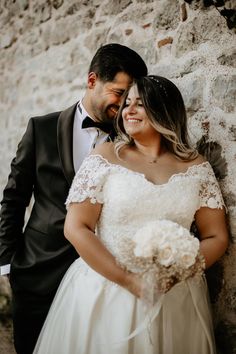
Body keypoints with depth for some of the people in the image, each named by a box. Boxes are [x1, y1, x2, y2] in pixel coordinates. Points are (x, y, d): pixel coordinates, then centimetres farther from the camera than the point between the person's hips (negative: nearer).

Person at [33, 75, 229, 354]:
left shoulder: (196, 167, 1)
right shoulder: (106, 156, -4)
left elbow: (216, 237, 3)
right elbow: (76, 228, -8)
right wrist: (129, 281, -14)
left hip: (176, 297, 2)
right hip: (104, 291, -1)